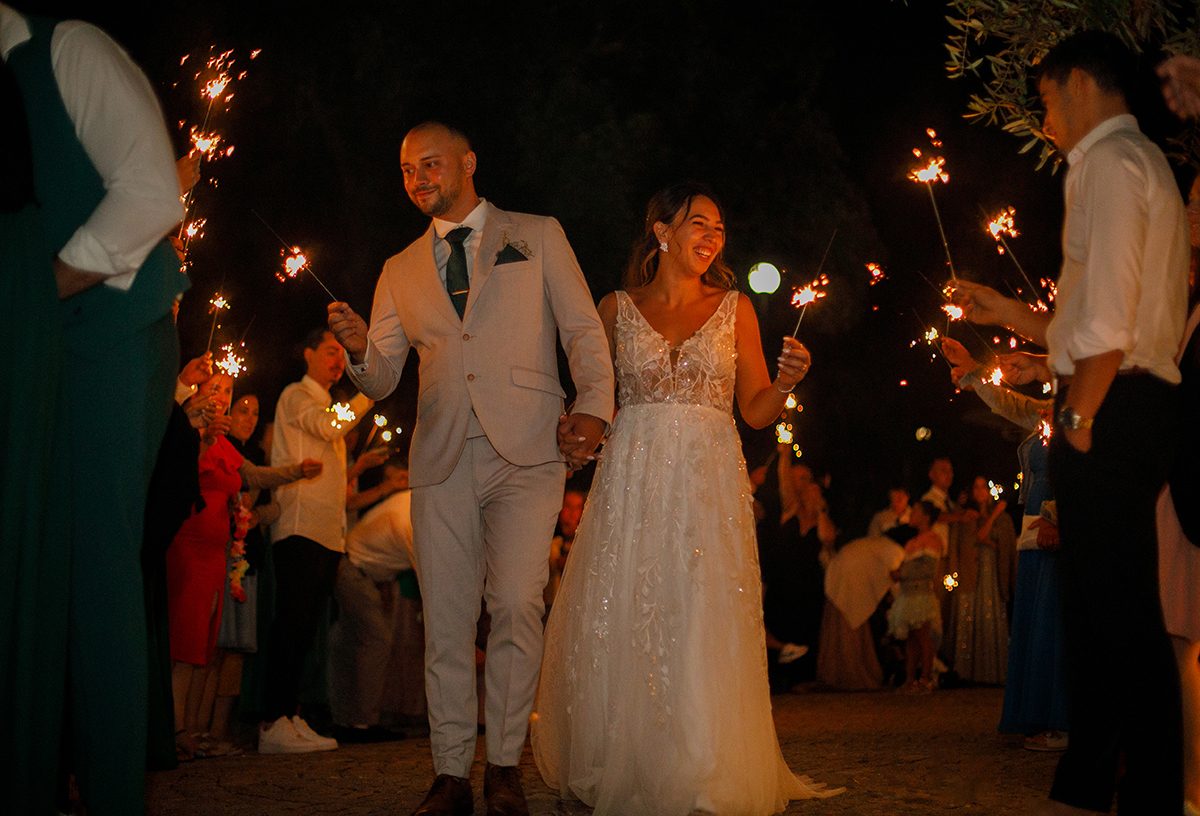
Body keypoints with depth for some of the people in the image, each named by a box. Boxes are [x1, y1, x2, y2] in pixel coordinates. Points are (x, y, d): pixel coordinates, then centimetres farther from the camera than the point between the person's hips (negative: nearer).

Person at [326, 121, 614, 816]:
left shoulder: (538, 236, 12)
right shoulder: (400, 271, 20)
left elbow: (584, 330, 7)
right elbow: (382, 381, 16)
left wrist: (593, 407, -10)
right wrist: (359, 349, -7)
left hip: (526, 452, -3)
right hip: (442, 460, 3)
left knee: (516, 606, -14)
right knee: (447, 622, 1)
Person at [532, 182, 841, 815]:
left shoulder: (733, 308, 11)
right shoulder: (617, 308, 10)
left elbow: (756, 409, 10)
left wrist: (786, 382, -10)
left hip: (709, 484, 0)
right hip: (631, 483, 1)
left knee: (702, 631, -8)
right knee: (619, 627, -3)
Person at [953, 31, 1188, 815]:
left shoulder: (1112, 160, -7)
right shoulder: (1146, 165, 25)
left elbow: (1108, 318, -18)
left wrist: (1080, 415, -15)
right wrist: (1008, 311, 26)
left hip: (1113, 412, -11)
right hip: (1129, 407, 11)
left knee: (1122, 614, -8)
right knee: (1096, 611, 13)